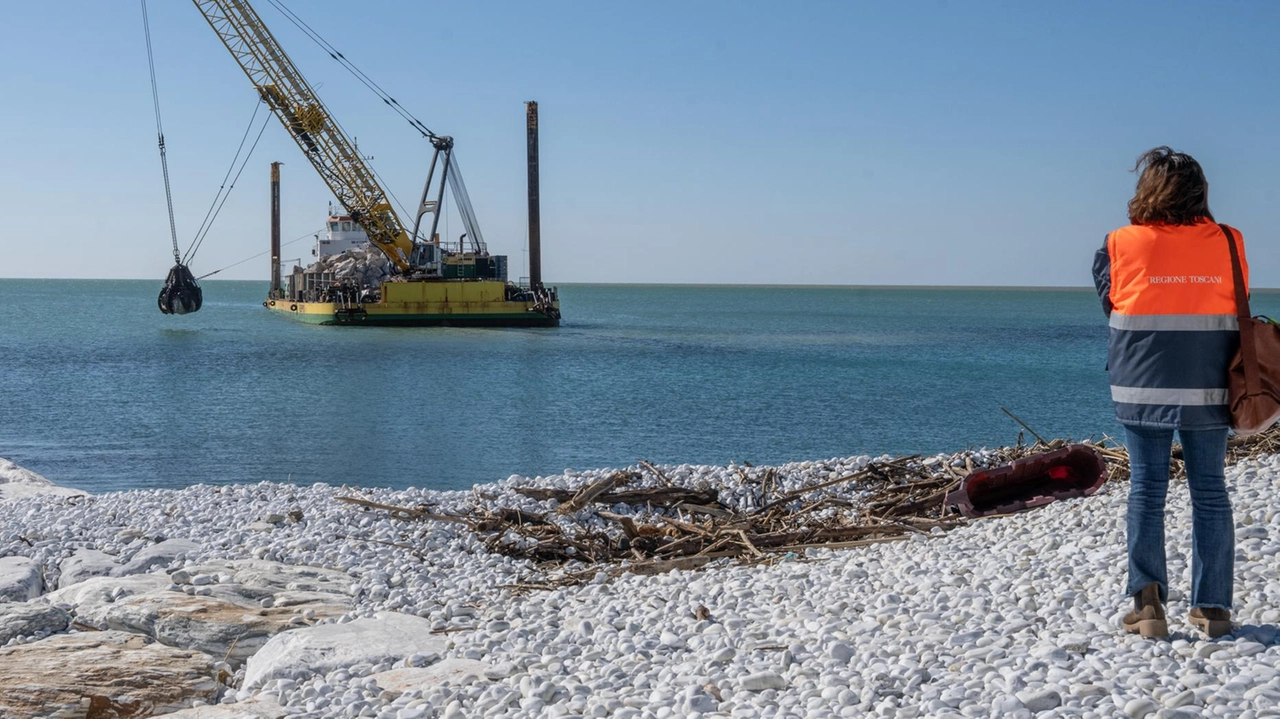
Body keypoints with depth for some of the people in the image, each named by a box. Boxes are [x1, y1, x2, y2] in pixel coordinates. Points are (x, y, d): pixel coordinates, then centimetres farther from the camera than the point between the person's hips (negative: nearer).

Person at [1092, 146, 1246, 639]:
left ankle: (1148, 604, 2)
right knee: (1210, 492, 9)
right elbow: (1238, 309, 8)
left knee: (1146, 490, 6)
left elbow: (1110, 303, 4)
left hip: (1142, 387, -1)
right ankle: (1212, 608, 12)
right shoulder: (1227, 243, -2)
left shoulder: (1121, 246, -6)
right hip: (1207, 389, 1)